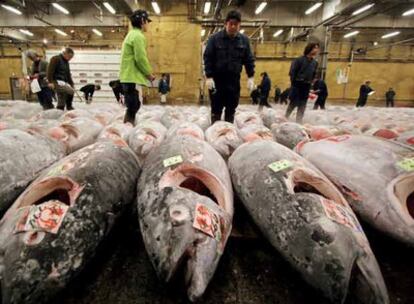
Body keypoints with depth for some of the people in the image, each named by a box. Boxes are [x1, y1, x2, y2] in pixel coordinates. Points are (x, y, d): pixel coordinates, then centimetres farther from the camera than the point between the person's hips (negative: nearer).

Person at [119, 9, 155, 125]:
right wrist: (149, 73, -4)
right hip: (133, 77, -10)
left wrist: (146, 73, 16)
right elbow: (140, 59, -17)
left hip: (128, 76, 10)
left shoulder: (131, 35, 22)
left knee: (131, 107, 12)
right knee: (133, 107, -10)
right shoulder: (138, 36, -9)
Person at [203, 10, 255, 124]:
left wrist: (251, 77, 0)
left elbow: (249, 59, 9)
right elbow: (207, 58, -4)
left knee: (231, 109, 7)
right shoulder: (215, 38, -3)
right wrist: (209, 76, -12)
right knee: (216, 108, 1)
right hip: (217, 79, -2)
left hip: (234, 79, 3)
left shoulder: (244, 40, 6)